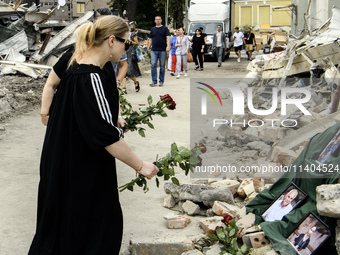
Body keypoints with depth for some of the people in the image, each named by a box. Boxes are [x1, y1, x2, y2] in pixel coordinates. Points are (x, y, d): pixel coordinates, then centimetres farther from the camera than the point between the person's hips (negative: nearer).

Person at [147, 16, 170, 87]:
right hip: (154, 50, 2)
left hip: (163, 50, -2)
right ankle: (154, 81, -4)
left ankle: (161, 81, 12)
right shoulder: (153, 29, 14)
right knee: (153, 65, -7)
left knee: (162, 66, 3)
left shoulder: (165, 28, 4)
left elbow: (168, 37, -5)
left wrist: (168, 46, -19)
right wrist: (148, 47, 10)